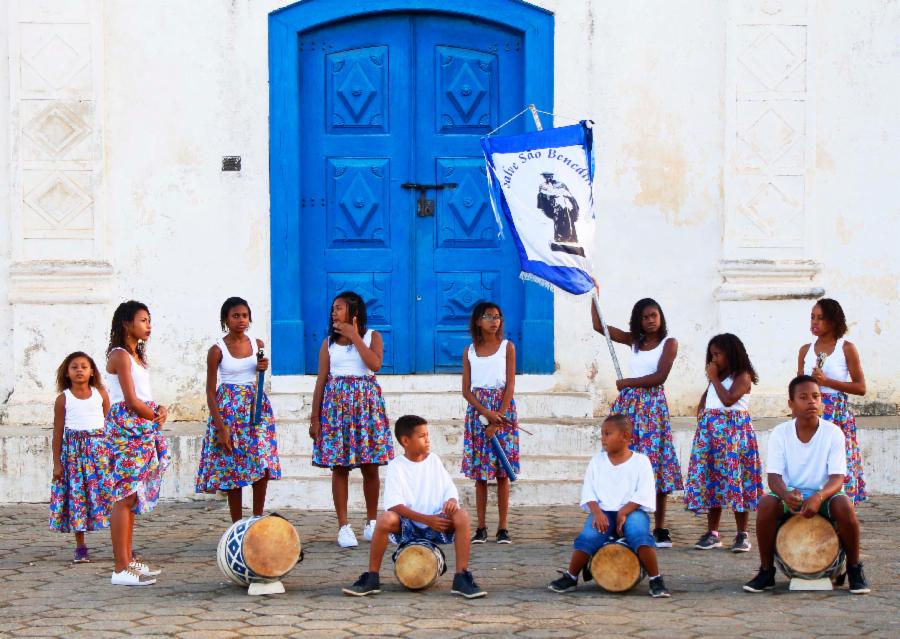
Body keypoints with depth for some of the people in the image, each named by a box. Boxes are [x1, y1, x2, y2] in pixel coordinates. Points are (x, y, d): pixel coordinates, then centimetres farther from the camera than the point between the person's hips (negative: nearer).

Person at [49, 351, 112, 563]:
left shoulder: (100, 394, 6)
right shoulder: (63, 399, 1)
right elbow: (58, 432, 3)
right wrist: (57, 463, 0)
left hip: (99, 449, 1)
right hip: (73, 451, -1)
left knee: (107, 493, -5)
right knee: (76, 496, -1)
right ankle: (80, 547, 6)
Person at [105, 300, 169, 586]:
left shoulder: (136, 356, 19)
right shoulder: (120, 356, -9)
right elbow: (131, 401, -16)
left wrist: (161, 409, -1)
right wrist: (156, 416, -2)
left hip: (142, 430, 10)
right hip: (127, 428, -10)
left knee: (132, 498, 12)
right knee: (125, 497, -11)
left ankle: (128, 559, 17)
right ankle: (121, 568, -13)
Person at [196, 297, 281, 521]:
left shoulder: (257, 344, 5)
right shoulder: (217, 350, -7)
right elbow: (210, 390, -7)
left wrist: (262, 368, -3)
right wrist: (221, 427, -14)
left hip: (256, 406, 4)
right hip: (229, 408, -3)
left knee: (262, 466, -3)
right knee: (232, 470, 0)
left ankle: (258, 520, 11)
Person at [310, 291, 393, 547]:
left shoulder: (372, 336, 5)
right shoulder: (329, 342, 10)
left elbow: (375, 364, -15)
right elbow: (321, 380, 9)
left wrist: (354, 336, -11)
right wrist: (315, 417, 4)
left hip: (366, 402, -1)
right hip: (336, 402, 1)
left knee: (370, 466, 1)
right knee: (339, 467, -3)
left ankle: (372, 522, 14)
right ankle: (343, 526, 0)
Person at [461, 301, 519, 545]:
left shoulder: (507, 347, 3)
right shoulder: (470, 351, 8)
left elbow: (510, 385, -3)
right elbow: (466, 390, 4)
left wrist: (498, 419, -12)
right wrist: (486, 412, -12)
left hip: (503, 408, -2)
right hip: (477, 409, 2)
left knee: (502, 473, -3)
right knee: (479, 473, 1)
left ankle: (503, 528, -1)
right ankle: (481, 527, 3)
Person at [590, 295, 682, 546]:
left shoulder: (669, 342, 1)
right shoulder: (634, 340, 14)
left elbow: (660, 376, -10)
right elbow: (599, 325, 15)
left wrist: (628, 382, -6)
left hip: (653, 405, -4)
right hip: (629, 404, 4)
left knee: (655, 464, -6)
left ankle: (660, 528, -2)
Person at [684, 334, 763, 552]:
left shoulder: (742, 376, -5)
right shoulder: (717, 376, 17)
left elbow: (728, 399, -18)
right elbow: (705, 397, 28)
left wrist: (714, 378, -8)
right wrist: (701, 412, 9)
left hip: (734, 430, -7)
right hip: (710, 431, 7)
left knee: (735, 478, -8)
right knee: (710, 478, 4)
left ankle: (742, 534, -5)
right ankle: (712, 533, 8)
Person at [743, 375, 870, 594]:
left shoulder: (833, 433, -9)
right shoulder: (780, 433, -7)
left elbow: (837, 478, -15)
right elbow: (774, 476, -11)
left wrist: (819, 497, -37)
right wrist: (786, 494, -36)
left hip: (824, 495, -1)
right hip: (790, 496, 1)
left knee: (844, 506, -33)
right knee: (766, 504, -31)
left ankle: (855, 570, -13)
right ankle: (766, 571, -15)